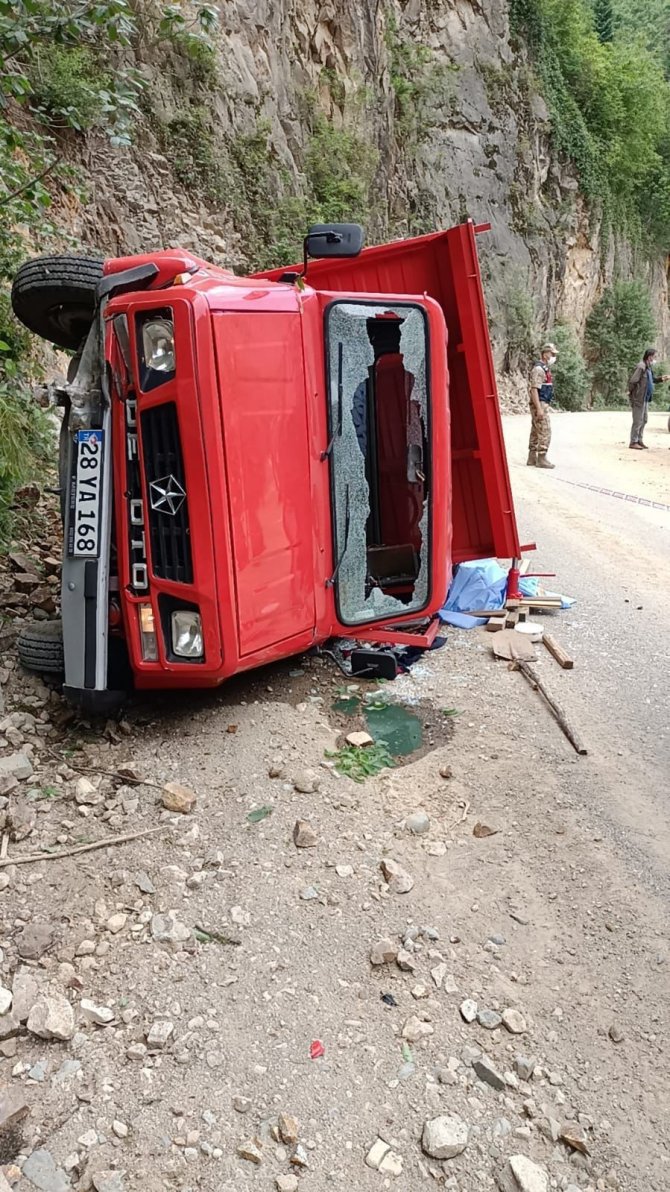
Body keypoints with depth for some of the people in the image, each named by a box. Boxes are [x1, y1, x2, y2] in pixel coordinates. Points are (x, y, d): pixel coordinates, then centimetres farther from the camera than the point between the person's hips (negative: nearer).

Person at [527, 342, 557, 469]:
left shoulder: (545, 368, 16)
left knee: (536, 432, 11)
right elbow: (534, 389, -21)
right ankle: (541, 459, -7)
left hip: (543, 405, 10)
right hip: (540, 405, -10)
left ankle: (532, 458, 15)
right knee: (545, 432, -10)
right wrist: (539, 408, -25)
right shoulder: (538, 369, -15)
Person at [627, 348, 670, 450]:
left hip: (645, 399, 10)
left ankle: (639, 440, 26)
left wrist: (662, 379, 10)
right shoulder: (640, 367, -18)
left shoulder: (648, 367, 13)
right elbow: (632, 381, -22)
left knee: (644, 420, 16)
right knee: (638, 421, -4)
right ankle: (633, 442, 3)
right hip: (638, 398, -10)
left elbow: (652, 380, 24)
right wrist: (630, 392, -13)